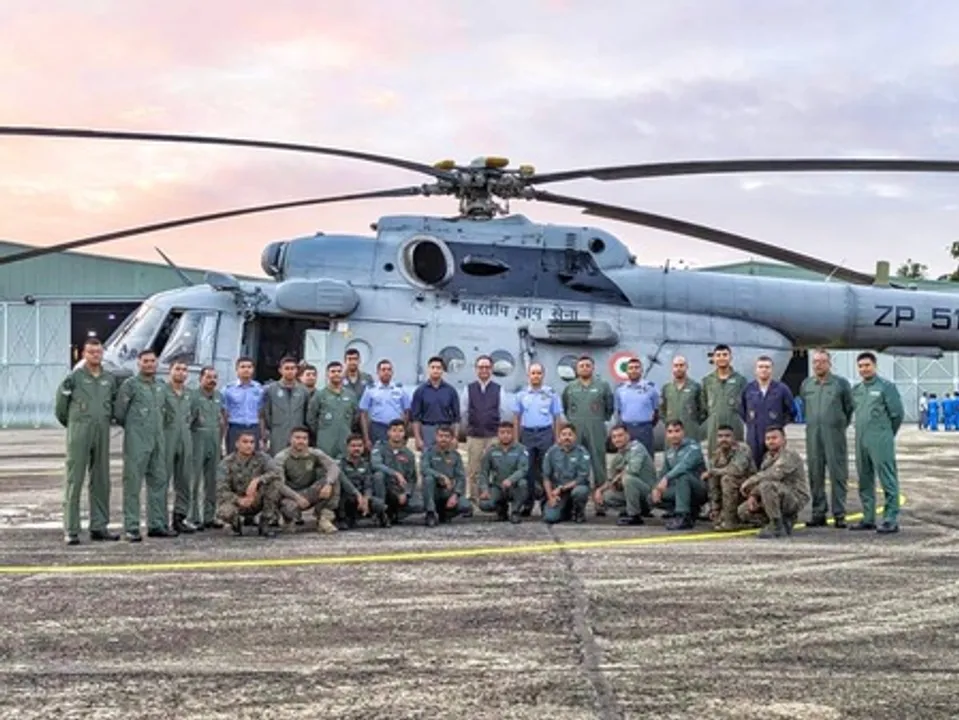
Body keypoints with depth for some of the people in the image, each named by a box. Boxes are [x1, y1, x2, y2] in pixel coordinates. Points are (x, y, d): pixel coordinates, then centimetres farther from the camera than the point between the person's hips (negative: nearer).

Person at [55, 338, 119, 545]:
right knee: (74, 481, -5)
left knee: (101, 481, 7)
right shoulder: (74, 377, -2)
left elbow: (115, 405, 23)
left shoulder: (110, 379, 10)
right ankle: (71, 530, -4)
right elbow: (60, 407, 4)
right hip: (79, 434, -5)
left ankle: (99, 527, 14)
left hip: (102, 434, 5)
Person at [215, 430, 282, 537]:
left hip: (257, 501, 1)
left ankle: (267, 524, -12)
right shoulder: (227, 463, -8)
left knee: (275, 483, -25)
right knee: (224, 511, -35)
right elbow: (222, 491, -15)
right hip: (237, 501, -1)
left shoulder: (262, 457, -6)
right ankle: (236, 525, 4)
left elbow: (276, 472, -24)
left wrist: (257, 480, -39)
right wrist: (239, 500, -33)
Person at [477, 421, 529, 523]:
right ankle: (502, 508, 12)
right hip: (497, 488, 2)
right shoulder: (491, 450, 3)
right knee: (484, 505, -25)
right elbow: (483, 472, 3)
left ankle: (515, 512, -10)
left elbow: (523, 469, -17)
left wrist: (510, 480, -35)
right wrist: (484, 490, -13)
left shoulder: (521, 449, -4)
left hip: (514, 487, -2)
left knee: (522, 483, -36)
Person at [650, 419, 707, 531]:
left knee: (682, 476, -35)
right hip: (681, 489, 7)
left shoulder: (692, 447, -13)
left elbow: (685, 465, -32)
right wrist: (656, 488, -8)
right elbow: (664, 473, 12)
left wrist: (666, 478, -44)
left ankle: (683, 517, -32)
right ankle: (691, 512, 1)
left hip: (700, 490, -7)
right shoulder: (669, 452, 10)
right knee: (653, 498, -5)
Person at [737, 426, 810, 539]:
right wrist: (752, 495, -9)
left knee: (766, 486, -35)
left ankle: (777, 527, -21)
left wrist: (749, 482, -22)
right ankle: (785, 523, 7)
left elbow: (774, 474, -29)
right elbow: (761, 478, 13)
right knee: (743, 511, 2)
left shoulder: (790, 455, -14)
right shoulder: (768, 457, 13)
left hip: (795, 498, -9)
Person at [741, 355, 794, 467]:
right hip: (753, 439, 1)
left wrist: (781, 425, 3)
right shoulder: (748, 389, 4)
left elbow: (790, 411, 7)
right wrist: (749, 423, 8)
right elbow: (741, 410, 15)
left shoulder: (781, 389, 0)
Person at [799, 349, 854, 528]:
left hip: (834, 435, -4)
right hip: (813, 436, 4)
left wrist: (841, 424, 10)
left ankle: (839, 514, 1)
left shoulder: (841, 383, -1)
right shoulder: (806, 384, 10)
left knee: (838, 475, -3)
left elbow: (849, 408, 7)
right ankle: (818, 513, 13)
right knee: (815, 475, 6)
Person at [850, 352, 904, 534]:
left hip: (881, 442, -7)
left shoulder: (886, 387, -5)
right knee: (865, 481, 11)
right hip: (861, 442, 7)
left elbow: (897, 414, -3)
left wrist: (887, 434, 6)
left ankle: (891, 520, -5)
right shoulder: (856, 390, 14)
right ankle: (868, 518, 19)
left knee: (888, 480, -6)